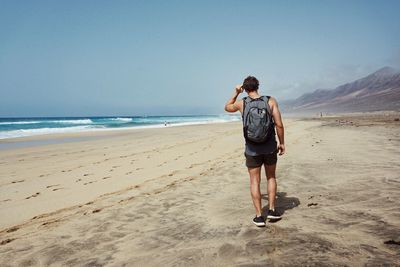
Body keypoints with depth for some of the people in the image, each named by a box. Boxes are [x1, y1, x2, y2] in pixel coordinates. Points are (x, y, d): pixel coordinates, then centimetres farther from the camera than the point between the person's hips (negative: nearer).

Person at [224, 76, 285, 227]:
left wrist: (236, 93, 19)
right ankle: (272, 210, 21)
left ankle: (259, 216, 11)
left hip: (252, 149, -1)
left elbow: (227, 108, 18)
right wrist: (282, 143, 4)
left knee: (254, 181, 8)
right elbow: (279, 125, -7)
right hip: (270, 147, 1)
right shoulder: (271, 101, -5)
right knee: (271, 177, 20)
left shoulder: (241, 103, -4)